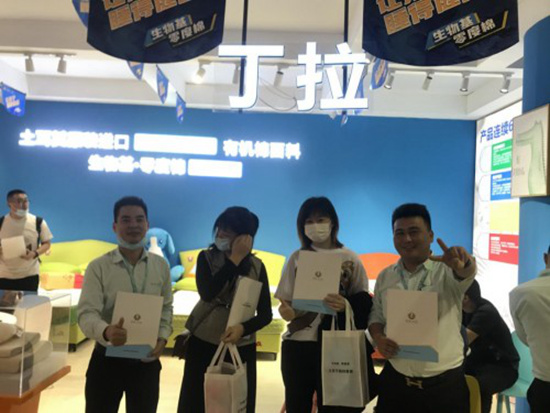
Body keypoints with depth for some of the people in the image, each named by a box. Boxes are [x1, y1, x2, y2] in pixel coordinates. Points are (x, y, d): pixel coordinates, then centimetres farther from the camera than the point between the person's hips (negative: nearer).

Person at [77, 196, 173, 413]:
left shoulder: (160, 265, 1)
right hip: (107, 358, -2)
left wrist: (162, 337, -8)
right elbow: (87, 313, -16)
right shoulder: (98, 267, -9)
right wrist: (106, 331, -36)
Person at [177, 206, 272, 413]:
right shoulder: (206, 257, -5)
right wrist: (234, 259, -21)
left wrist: (243, 328, -25)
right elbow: (207, 293, -23)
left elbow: (266, 314, -6)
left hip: (241, 349, 1)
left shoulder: (257, 266, -2)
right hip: (203, 344, -1)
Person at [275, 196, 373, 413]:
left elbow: (363, 303, 1)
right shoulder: (297, 257, 4)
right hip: (297, 343, 2)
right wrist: (287, 311, -17)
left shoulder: (350, 259, -1)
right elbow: (285, 301, 6)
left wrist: (346, 306, -21)